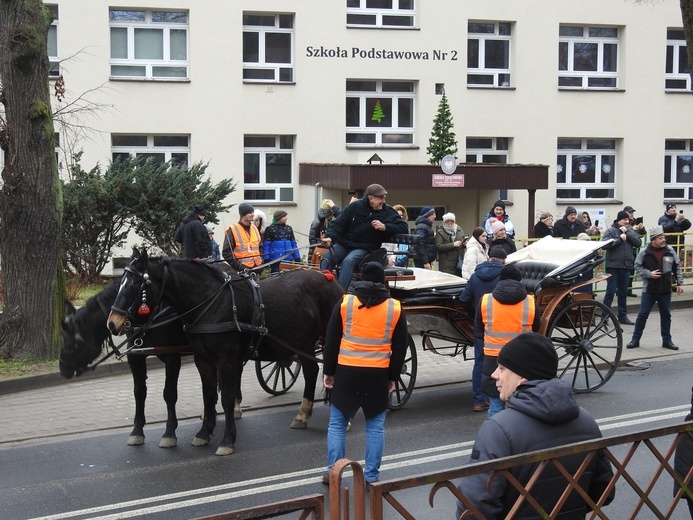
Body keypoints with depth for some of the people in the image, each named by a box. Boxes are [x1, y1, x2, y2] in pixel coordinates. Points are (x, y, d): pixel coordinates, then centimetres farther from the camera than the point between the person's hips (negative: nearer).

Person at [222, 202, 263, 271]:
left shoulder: (254, 228, 14)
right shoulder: (232, 230, -7)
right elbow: (226, 252, -10)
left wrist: (260, 260, 8)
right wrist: (239, 266, -16)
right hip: (242, 270, -6)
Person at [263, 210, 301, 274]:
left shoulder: (289, 228, 12)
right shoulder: (270, 229, -3)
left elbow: (293, 244, 14)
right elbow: (266, 245, -4)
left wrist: (297, 259, 9)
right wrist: (266, 260, -9)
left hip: (288, 260, 4)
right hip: (275, 261, -4)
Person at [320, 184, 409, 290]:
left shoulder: (387, 212, 2)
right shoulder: (355, 206, 1)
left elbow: (404, 228, 0)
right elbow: (338, 224, 1)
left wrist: (385, 227, -15)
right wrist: (330, 237, -19)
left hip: (364, 249, -2)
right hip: (343, 244, 2)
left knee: (348, 261, -34)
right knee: (327, 257, -26)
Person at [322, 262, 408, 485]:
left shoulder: (345, 302, -1)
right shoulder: (395, 308, 1)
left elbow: (331, 341, 1)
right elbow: (400, 347, 4)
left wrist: (328, 371, 9)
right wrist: (392, 376, 12)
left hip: (346, 372, -1)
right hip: (378, 375, 1)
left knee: (337, 423, 11)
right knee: (375, 426, 12)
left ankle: (332, 472, 11)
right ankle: (371, 475, 13)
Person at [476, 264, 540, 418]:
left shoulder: (485, 301, -3)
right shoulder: (530, 302, -5)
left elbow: (478, 331, 7)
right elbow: (536, 327, 11)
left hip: (493, 360, 0)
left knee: (495, 406, 7)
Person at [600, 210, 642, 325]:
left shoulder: (630, 231, 11)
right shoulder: (611, 231, -3)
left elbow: (638, 243, -1)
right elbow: (605, 244, -16)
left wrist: (627, 233, -8)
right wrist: (620, 238, -16)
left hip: (626, 266, 5)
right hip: (613, 265, -5)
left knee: (623, 292, 12)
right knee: (611, 291, -4)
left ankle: (622, 316, 20)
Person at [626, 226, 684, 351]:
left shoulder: (670, 251, 0)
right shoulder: (644, 252, -8)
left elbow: (677, 268, 8)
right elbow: (638, 267, -1)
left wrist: (679, 283, 4)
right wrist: (649, 274, -15)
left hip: (665, 290, 3)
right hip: (649, 290, -2)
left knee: (666, 315, 11)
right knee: (642, 315, 1)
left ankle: (667, 340, 22)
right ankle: (635, 340, 10)